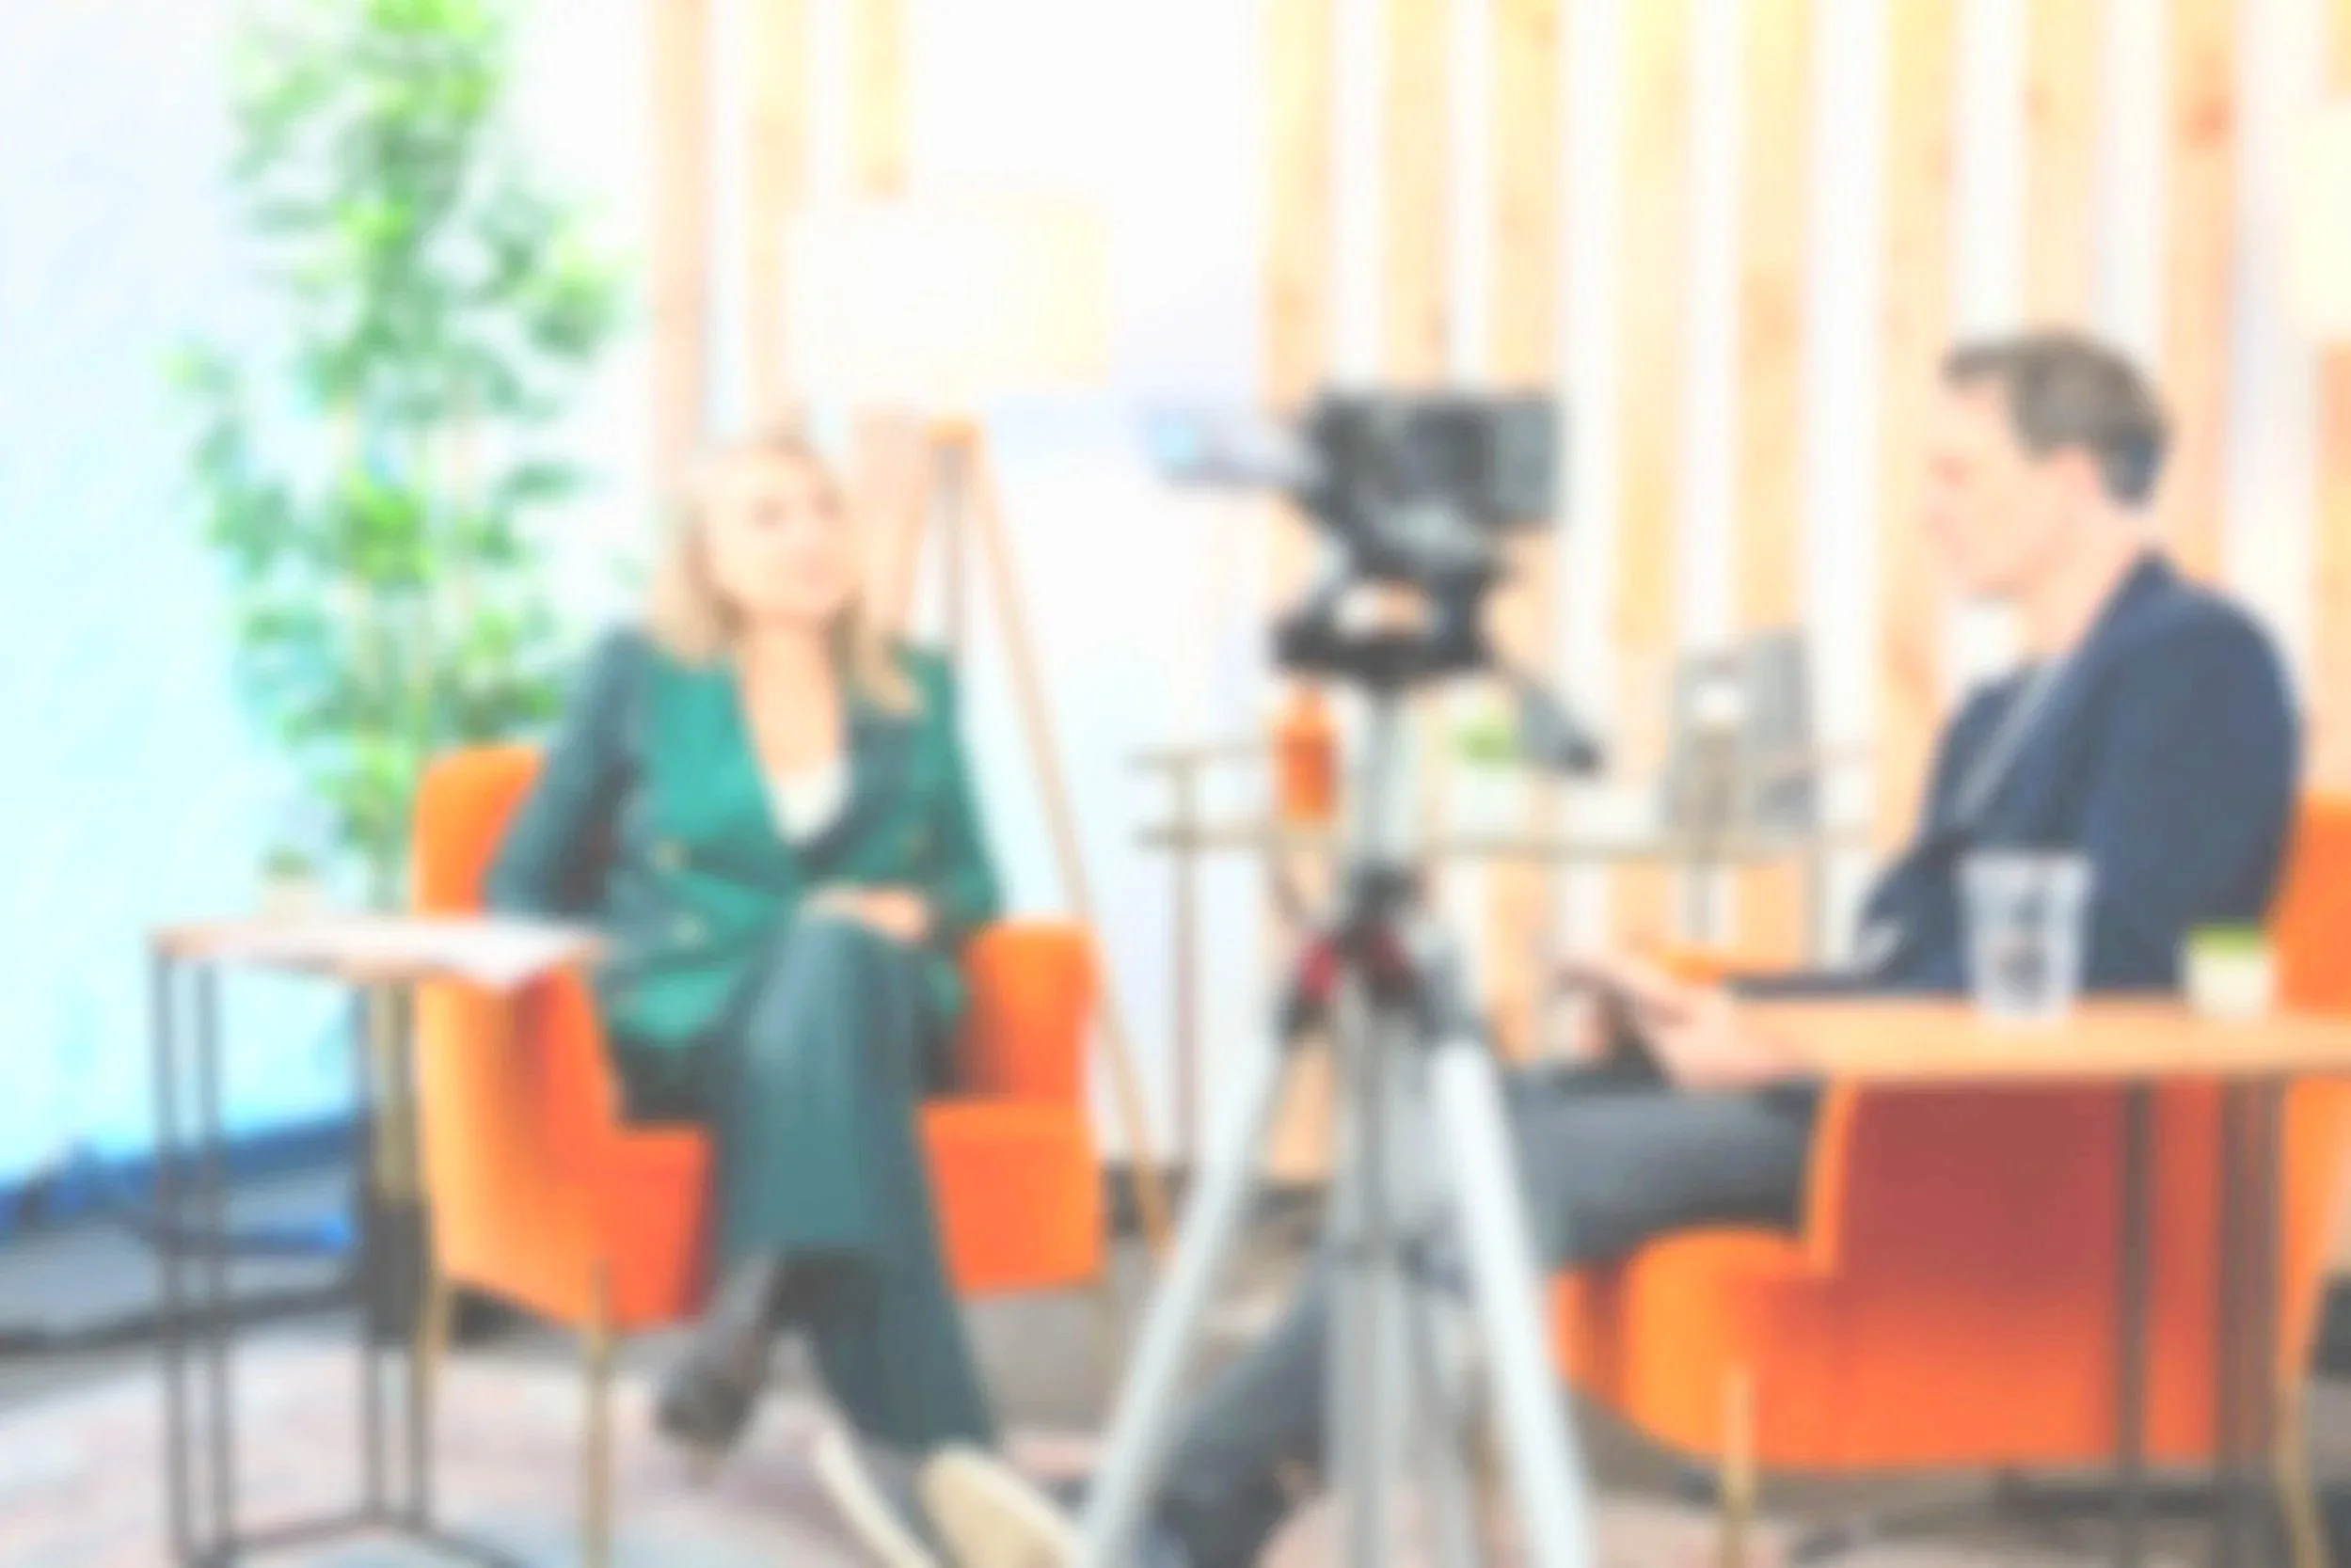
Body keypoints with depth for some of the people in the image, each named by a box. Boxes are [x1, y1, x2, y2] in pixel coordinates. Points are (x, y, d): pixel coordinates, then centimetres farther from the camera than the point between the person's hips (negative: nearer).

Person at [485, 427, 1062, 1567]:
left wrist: (914, 912, -6)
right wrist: (600, 986, -9)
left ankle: (754, 1313, -43)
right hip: (685, 1028, -2)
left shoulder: (914, 687, 14)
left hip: (872, 1015, 2)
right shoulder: (639, 673, 6)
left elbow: (971, 881, 17)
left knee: (836, 956, -36)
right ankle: (919, 1438, -43)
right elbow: (525, 883, 9)